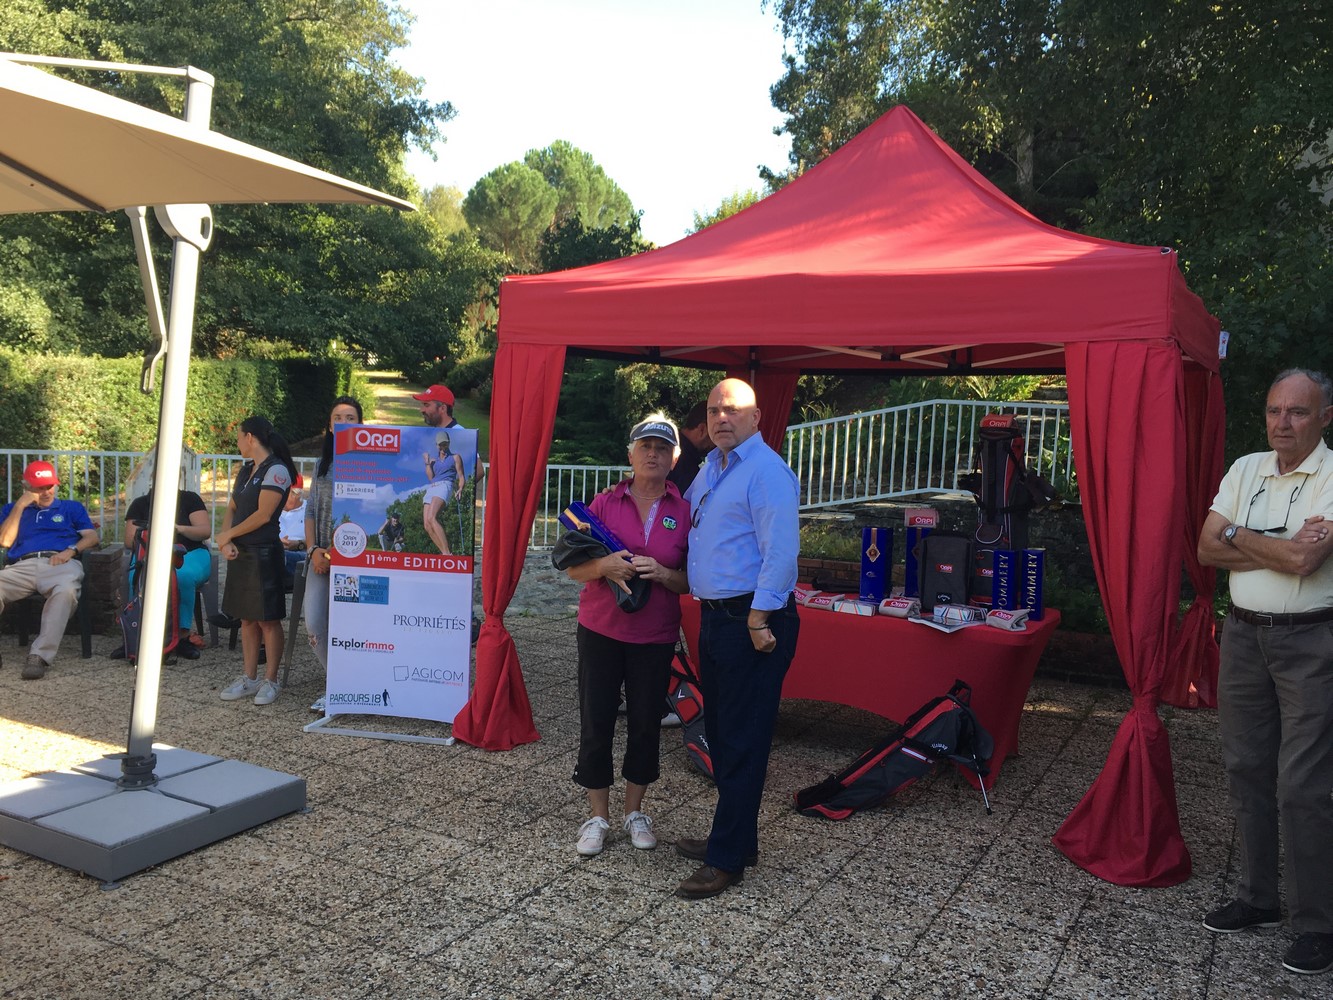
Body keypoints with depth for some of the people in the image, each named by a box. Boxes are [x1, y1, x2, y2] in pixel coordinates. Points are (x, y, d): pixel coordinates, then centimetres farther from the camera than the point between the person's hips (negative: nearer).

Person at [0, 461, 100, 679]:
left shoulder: (71, 507, 30)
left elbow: (93, 537, 16)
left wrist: (71, 550, -5)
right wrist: (20, 505, 10)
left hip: (61, 564, -1)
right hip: (22, 566, 2)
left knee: (65, 590, -40)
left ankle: (39, 655, -45)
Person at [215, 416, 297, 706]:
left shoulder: (276, 470, -11)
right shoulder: (246, 470, 15)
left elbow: (263, 515, -17)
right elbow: (231, 509, 15)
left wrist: (227, 535, -7)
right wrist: (226, 542, -2)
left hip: (263, 553, -8)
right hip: (240, 553, 8)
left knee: (267, 619, -2)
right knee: (246, 618, 12)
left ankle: (271, 681, 6)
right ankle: (250, 678, 20)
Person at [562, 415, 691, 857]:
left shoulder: (685, 511, -1)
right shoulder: (604, 503, 0)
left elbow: (693, 581, 1)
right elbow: (574, 568, 2)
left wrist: (663, 574, -19)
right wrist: (604, 566, -19)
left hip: (655, 637, 0)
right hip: (600, 631, 0)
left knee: (645, 724, 9)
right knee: (596, 722, 4)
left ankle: (635, 812, 29)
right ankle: (598, 817, 21)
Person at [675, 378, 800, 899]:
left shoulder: (767, 471, -14)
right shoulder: (711, 467, 15)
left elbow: (781, 551, -20)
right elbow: (682, 517, 32)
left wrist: (759, 619, -21)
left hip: (753, 621, -10)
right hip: (715, 617, 10)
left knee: (742, 739, -2)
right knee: (720, 731, 17)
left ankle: (727, 859, 7)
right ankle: (734, 836, 31)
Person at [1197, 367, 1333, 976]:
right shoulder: (1246, 470, 8)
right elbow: (1206, 549, 1)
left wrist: (1237, 535, -7)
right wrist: (1280, 549, -11)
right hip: (1244, 634, 6)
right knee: (1246, 771, 11)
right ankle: (1258, 897, 25)